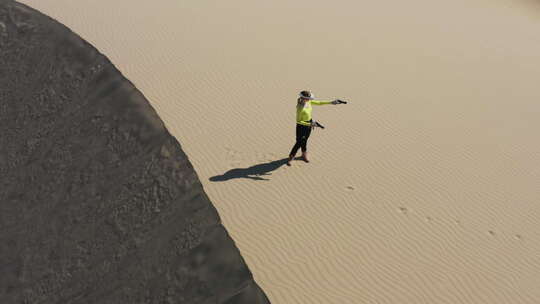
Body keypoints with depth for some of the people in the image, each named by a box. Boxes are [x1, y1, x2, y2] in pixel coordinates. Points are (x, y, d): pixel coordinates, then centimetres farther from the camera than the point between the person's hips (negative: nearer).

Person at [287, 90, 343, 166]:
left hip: (308, 126, 7)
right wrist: (309, 124, -27)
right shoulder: (300, 108, -33)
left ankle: (304, 155, 40)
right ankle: (290, 157, 22)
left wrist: (331, 102, 2)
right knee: (299, 142, 3)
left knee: (304, 141, 22)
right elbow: (298, 121, -25)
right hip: (301, 126, -7)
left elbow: (319, 103, 4)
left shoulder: (309, 102, -10)